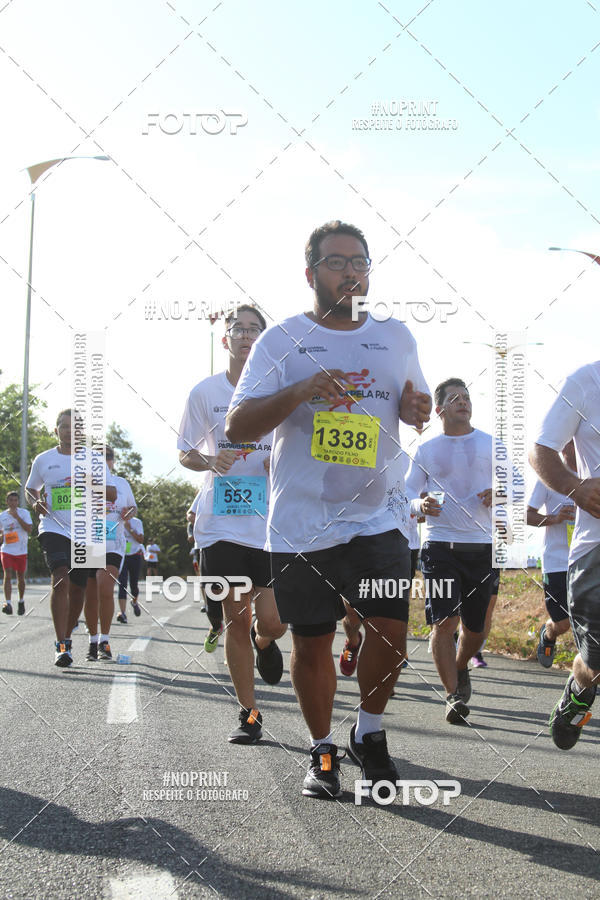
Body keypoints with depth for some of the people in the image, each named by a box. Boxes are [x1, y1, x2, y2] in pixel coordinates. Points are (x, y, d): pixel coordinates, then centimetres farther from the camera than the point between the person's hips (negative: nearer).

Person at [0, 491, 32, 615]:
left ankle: (21, 601, 30)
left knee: (21, 577, 9)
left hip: (21, 550, -1)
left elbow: (29, 529, -14)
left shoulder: (24, 513, -1)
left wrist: (16, 517, -20)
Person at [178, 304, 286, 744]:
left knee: (273, 622, -6)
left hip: (272, 522, 0)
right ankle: (249, 713, 15)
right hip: (220, 523, 0)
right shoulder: (205, 392, 4)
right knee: (235, 621, 2)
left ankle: (263, 642, 32)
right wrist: (209, 461, -11)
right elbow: (185, 454, 11)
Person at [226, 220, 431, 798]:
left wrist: (417, 409, -3)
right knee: (311, 642, 5)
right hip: (301, 526, -2)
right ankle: (322, 751, 24)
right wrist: (300, 391, -22)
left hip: (378, 517, 2)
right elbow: (237, 427, -6)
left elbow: (413, 403, 23)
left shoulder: (396, 337, 11)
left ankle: (369, 734, 20)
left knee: (391, 631, -6)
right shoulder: (281, 340, -1)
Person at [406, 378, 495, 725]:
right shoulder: (426, 450, 10)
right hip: (440, 544, -1)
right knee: (444, 621, -14)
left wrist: (499, 496, -10)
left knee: (476, 626, 7)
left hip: (483, 544, 1)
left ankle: (460, 667, 37)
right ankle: (454, 694, -6)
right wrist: (421, 505, -9)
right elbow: (409, 495, 14)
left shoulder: (491, 445, 10)